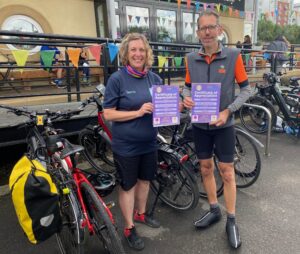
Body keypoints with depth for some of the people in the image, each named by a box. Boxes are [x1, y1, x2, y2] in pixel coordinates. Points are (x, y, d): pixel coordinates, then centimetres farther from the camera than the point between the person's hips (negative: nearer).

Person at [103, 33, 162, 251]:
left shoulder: (155, 78, 3)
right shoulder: (117, 79, -12)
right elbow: (109, 114, -14)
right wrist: (138, 112, -24)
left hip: (149, 143, 5)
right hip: (126, 145, -5)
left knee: (145, 179, 21)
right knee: (128, 185, 10)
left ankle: (141, 213, 46)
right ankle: (129, 228, 31)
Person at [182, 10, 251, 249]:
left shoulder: (233, 56, -8)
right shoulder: (191, 59, 1)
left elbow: (246, 89, -4)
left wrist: (227, 111, -16)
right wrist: (186, 98, -12)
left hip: (224, 125, -3)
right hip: (200, 125, 4)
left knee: (227, 173, 5)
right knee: (206, 168, 14)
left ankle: (232, 220, 24)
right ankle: (214, 210, 35)